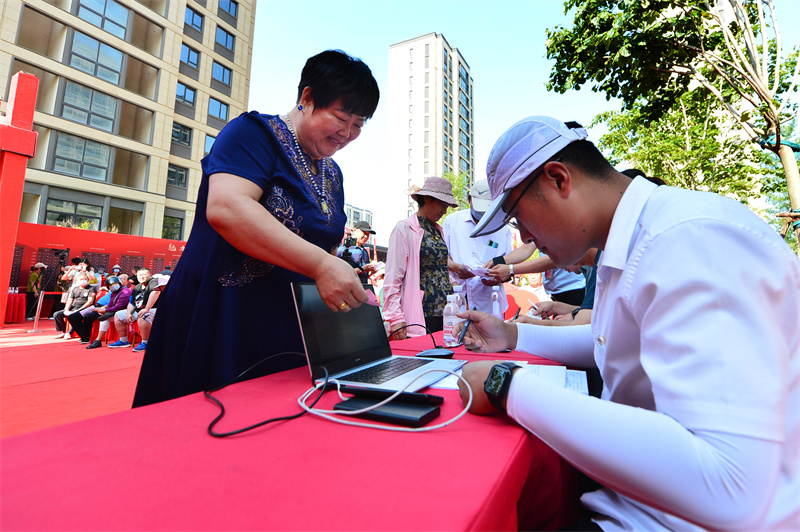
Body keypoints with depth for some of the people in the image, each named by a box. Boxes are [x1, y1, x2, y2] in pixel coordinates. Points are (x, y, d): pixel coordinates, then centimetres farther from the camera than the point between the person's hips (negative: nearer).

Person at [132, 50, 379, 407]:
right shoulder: (255, 133, -7)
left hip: (286, 334, 7)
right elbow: (224, 207, -25)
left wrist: (356, 297, 1)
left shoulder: (332, 176, 14)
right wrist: (319, 264, -31)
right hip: (221, 322, -6)